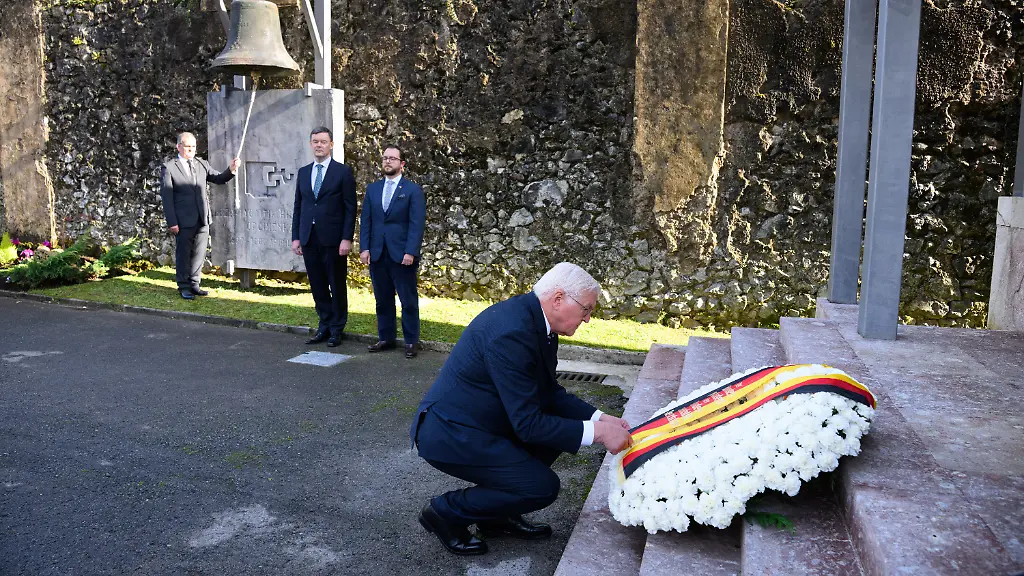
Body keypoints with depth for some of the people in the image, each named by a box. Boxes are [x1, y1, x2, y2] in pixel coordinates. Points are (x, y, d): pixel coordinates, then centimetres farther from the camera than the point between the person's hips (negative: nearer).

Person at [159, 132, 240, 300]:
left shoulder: (201, 164, 11)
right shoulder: (169, 168, -4)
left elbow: (219, 179, 11)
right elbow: (166, 197, -7)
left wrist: (231, 170, -10)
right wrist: (171, 222, -12)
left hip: (203, 220, 5)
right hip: (184, 221, -5)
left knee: (199, 254, 11)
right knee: (183, 254, 5)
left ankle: (193, 284, 24)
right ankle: (184, 287, 16)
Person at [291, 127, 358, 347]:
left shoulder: (343, 172, -2)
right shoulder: (303, 172, 12)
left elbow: (350, 208, -6)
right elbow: (298, 207, 13)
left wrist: (347, 238, -12)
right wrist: (295, 237, 7)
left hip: (333, 238, -4)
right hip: (309, 238, 5)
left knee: (337, 286, 4)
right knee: (317, 286, 9)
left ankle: (337, 329, 15)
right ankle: (324, 326, 19)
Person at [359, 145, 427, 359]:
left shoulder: (413, 190, -2)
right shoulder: (372, 189, 12)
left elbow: (417, 224, -8)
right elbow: (365, 221, 10)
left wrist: (410, 252, -16)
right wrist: (364, 248, -1)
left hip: (402, 254, -4)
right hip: (377, 253, 4)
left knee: (408, 300, 2)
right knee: (382, 299, 10)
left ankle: (411, 341, 10)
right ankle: (385, 338, 19)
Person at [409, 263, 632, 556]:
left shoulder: (536, 320, 3)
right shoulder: (512, 332, -27)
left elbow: (549, 392, 11)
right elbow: (528, 424, -25)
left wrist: (599, 418, 0)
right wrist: (596, 432, -21)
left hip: (474, 421, 10)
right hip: (450, 433, -10)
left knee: (559, 422, 8)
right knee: (543, 487, -11)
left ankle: (498, 515, 16)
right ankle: (446, 510, 4)